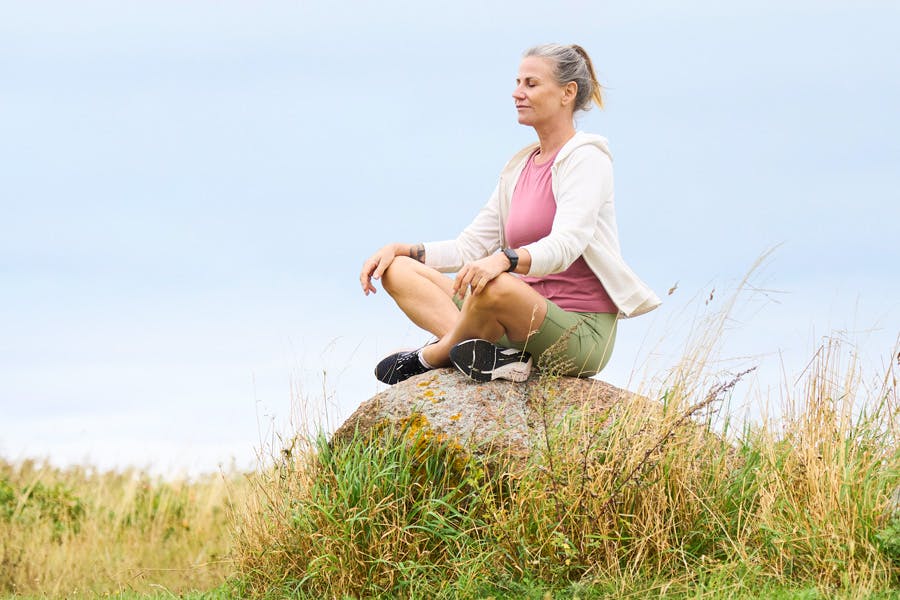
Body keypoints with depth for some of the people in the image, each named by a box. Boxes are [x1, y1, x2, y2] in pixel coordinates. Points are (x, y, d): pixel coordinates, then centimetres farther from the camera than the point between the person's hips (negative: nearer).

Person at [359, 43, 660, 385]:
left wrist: (503, 260, -42)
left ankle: (432, 357, -8)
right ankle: (496, 355, -23)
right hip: (526, 316, 8)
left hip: (581, 331, -8)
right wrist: (400, 250, 4)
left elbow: (566, 244, -23)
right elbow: (471, 246, 19)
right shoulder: (520, 167, 18)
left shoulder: (586, 158, -7)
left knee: (496, 286, -39)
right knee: (399, 271, -1)